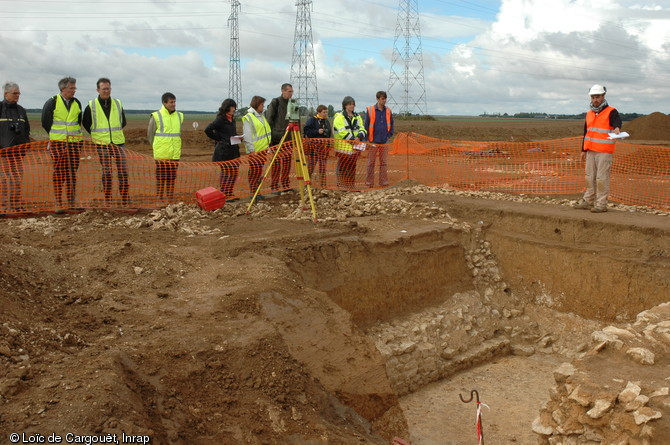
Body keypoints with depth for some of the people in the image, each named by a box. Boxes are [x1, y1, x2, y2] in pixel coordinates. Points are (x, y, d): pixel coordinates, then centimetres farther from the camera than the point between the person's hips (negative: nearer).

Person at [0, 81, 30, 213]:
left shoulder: (21, 110, 14)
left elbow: (27, 129, 22)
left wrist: (26, 144, 12)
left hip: (18, 150, 5)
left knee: (18, 178, 6)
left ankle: (16, 204, 12)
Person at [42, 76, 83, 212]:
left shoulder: (77, 103, 9)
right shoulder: (52, 102, -4)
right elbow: (45, 123, 2)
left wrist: (78, 137, 11)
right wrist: (55, 136, 6)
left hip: (74, 143, 4)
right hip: (57, 143, -4)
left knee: (72, 173, 4)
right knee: (59, 173, -4)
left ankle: (71, 203, 9)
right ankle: (59, 204, 0)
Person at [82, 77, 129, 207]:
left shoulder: (118, 104, 8)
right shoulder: (91, 106, 1)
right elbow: (85, 123, 13)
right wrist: (96, 135, 11)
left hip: (118, 143, 2)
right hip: (102, 144, -2)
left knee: (123, 172, -4)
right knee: (107, 172, -3)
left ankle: (126, 201, 3)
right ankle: (107, 201, 7)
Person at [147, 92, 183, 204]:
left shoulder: (179, 116, 11)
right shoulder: (156, 116, -4)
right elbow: (150, 135, 4)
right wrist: (158, 148, 8)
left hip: (175, 154, 4)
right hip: (161, 155, -4)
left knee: (172, 179, 8)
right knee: (161, 178, -2)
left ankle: (170, 201, 15)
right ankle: (159, 201, 3)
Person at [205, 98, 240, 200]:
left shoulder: (232, 119, 15)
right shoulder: (220, 119, -10)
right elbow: (208, 130, -17)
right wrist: (218, 139, -9)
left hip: (233, 150, 8)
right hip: (223, 151, -8)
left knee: (234, 171, 7)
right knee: (226, 172, -4)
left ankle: (229, 194, 17)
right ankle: (223, 195, 5)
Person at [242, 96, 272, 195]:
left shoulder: (262, 116, 16)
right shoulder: (248, 118, -10)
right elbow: (247, 136, -14)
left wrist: (268, 146, 15)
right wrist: (252, 150, -18)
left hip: (263, 150, 8)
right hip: (254, 151, -8)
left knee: (260, 170, 9)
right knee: (254, 171, -4)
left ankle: (257, 191, 15)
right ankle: (252, 193, 1)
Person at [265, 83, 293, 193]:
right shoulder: (275, 103, -6)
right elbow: (268, 119, -7)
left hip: (288, 138, 6)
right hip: (277, 138, -6)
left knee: (287, 160, 6)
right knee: (277, 161, -6)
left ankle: (285, 185, 14)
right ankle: (274, 186, -1)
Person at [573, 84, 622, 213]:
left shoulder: (611, 112, -5)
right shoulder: (589, 113, 16)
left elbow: (617, 122, -26)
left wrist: (617, 128, -50)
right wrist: (583, 150, 21)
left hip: (604, 152, -7)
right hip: (591, 151, 7)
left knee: (602, 178, -6)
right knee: (590, 177, 12)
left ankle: (601, 204, -1)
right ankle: (588, 201, 21)